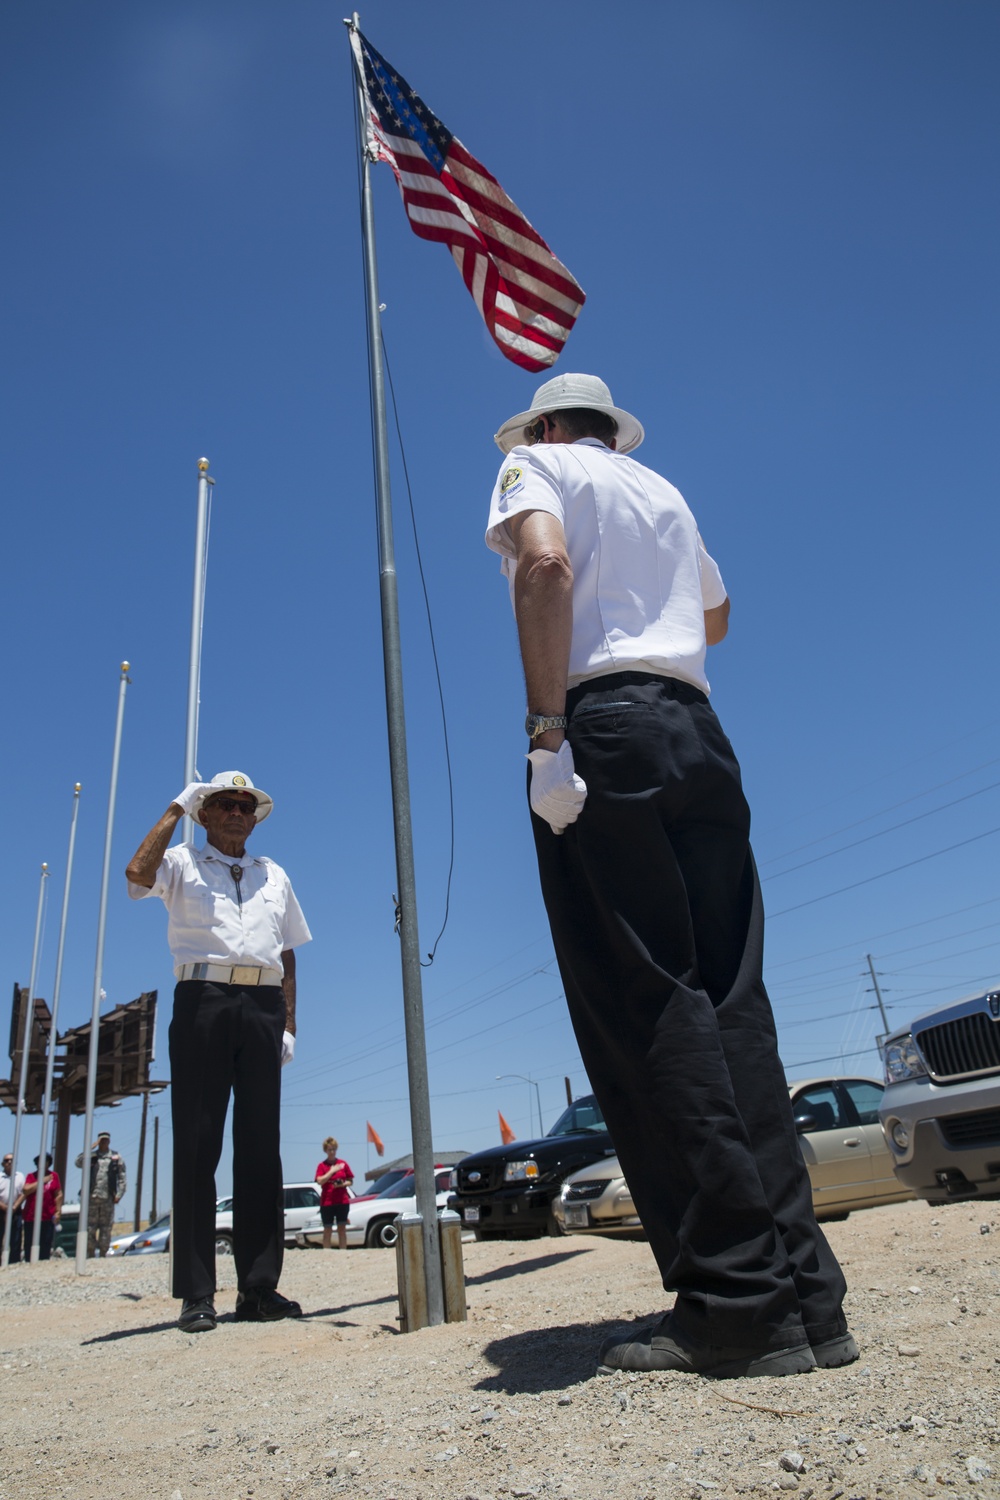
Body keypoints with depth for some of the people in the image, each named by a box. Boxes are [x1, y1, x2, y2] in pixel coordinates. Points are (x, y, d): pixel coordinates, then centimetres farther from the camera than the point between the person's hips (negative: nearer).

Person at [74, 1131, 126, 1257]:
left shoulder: (117, 1158, 9)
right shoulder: (91, 1156, 11)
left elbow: (122, 1179, 6)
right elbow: (78, 1162, -10)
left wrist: (119, 1195, -6)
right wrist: (91, 1147, -9)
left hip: (108, 1199, 0)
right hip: (92, 1198, 0)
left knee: (106, 1228, 2)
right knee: (90, 1227, 0)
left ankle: (103, 1254, 9)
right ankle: (91, 1254, 9)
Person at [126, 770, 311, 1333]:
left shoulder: (275, 876, 23)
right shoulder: (183, 863, 13)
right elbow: (139, 874, -11)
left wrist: (288, 1024, 10)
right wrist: (175, 810, 0)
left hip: (263, 1007, 3)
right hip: (203, 999, -3)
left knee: (262, 1146, 2)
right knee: (197, 1143, -3)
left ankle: (259, 1287, 8)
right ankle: (197, 1293, 2)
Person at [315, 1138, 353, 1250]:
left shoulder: (343, 1164, 6)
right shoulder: (322, 1165, 1)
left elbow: (350, 1181, 10)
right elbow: (320, 1181, -14)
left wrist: (343, 1184, -10)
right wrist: (332, 1171, -15)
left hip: (342, 1201, 2)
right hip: (327, 1202, -1)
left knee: (342, 1228, 5)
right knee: (327, 1229, 2)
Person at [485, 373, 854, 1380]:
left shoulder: (536, 463, 12)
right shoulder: (664, 493, 29)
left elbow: (546, 563, -11)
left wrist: (546, 730, -18)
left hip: (603, 723, -6)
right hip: (700, 732, 7)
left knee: (645, 1008, -10)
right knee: (728, 1003, 2)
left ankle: (738, 1301, -10)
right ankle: (804, 1292, 1)